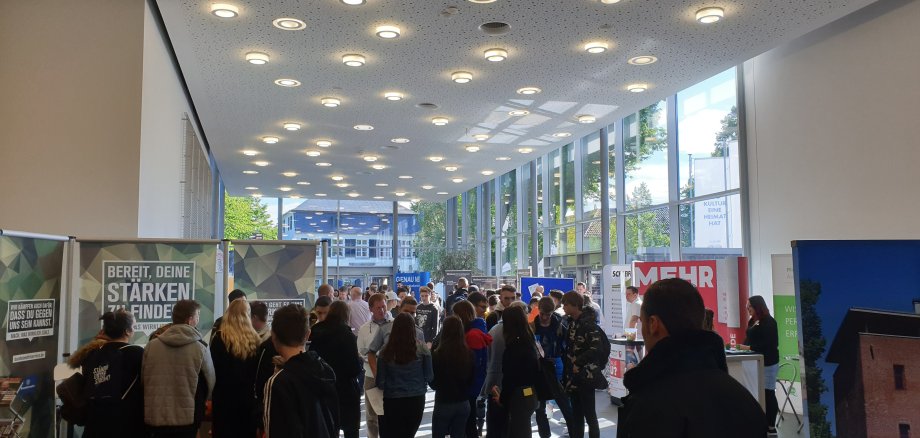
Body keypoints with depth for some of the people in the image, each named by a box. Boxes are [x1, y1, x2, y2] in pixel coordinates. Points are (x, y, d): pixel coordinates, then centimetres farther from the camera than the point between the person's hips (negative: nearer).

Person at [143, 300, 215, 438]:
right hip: (187, 417, -3)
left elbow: (142, 379, 7)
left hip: (155, 416, 3)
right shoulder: (200, 348, -10)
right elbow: (210, 381, 1)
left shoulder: (151, 345, -2)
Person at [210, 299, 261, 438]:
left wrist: (212, 394, 3)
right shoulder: (255, 339, 0)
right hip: (248, 398, 3)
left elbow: (213, 368, -7)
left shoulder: (220, 337, -9)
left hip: (224, 397, -3)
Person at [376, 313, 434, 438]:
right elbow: (429, 376, -5)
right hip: (416, 399, 1)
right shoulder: (421, 348, -9)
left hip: (392, 401, 0)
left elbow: (380, 381, -5)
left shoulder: (386, 350, -9)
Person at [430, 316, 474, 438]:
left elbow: (433, 383, -5)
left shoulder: (438, 354, -16)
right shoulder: (469, 353, -5)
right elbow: (472, 379, 6)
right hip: (463, 403, 4)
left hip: (443, 403, -4)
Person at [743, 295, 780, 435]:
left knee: (768, 393, -2)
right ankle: (764, 424, 10)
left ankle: (771, 426, 5)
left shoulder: (769, 322, -11)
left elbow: (769, 343, -18)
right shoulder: (752, 321, 11)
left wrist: (750, 348, -21)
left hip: (768, 362, -7)